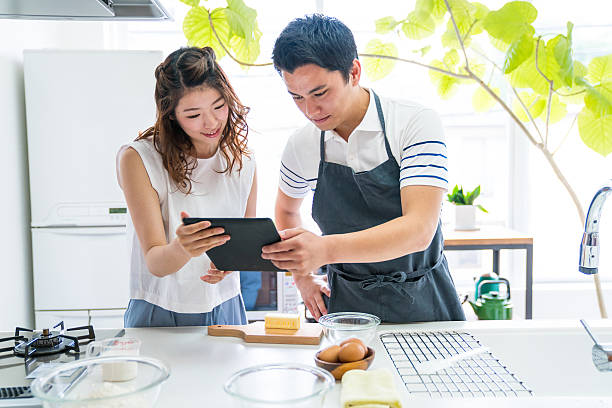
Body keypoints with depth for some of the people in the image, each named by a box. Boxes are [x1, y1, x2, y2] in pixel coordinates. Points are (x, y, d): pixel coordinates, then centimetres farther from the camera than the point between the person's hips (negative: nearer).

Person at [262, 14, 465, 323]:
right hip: (345, 305, 2)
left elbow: (419, 230, -23)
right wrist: (303, 276, 8)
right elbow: (286, 209, 19)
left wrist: (326, 249, -35)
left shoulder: (415, 123, -12)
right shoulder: (301, 145, -1)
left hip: (421, 303, -2)